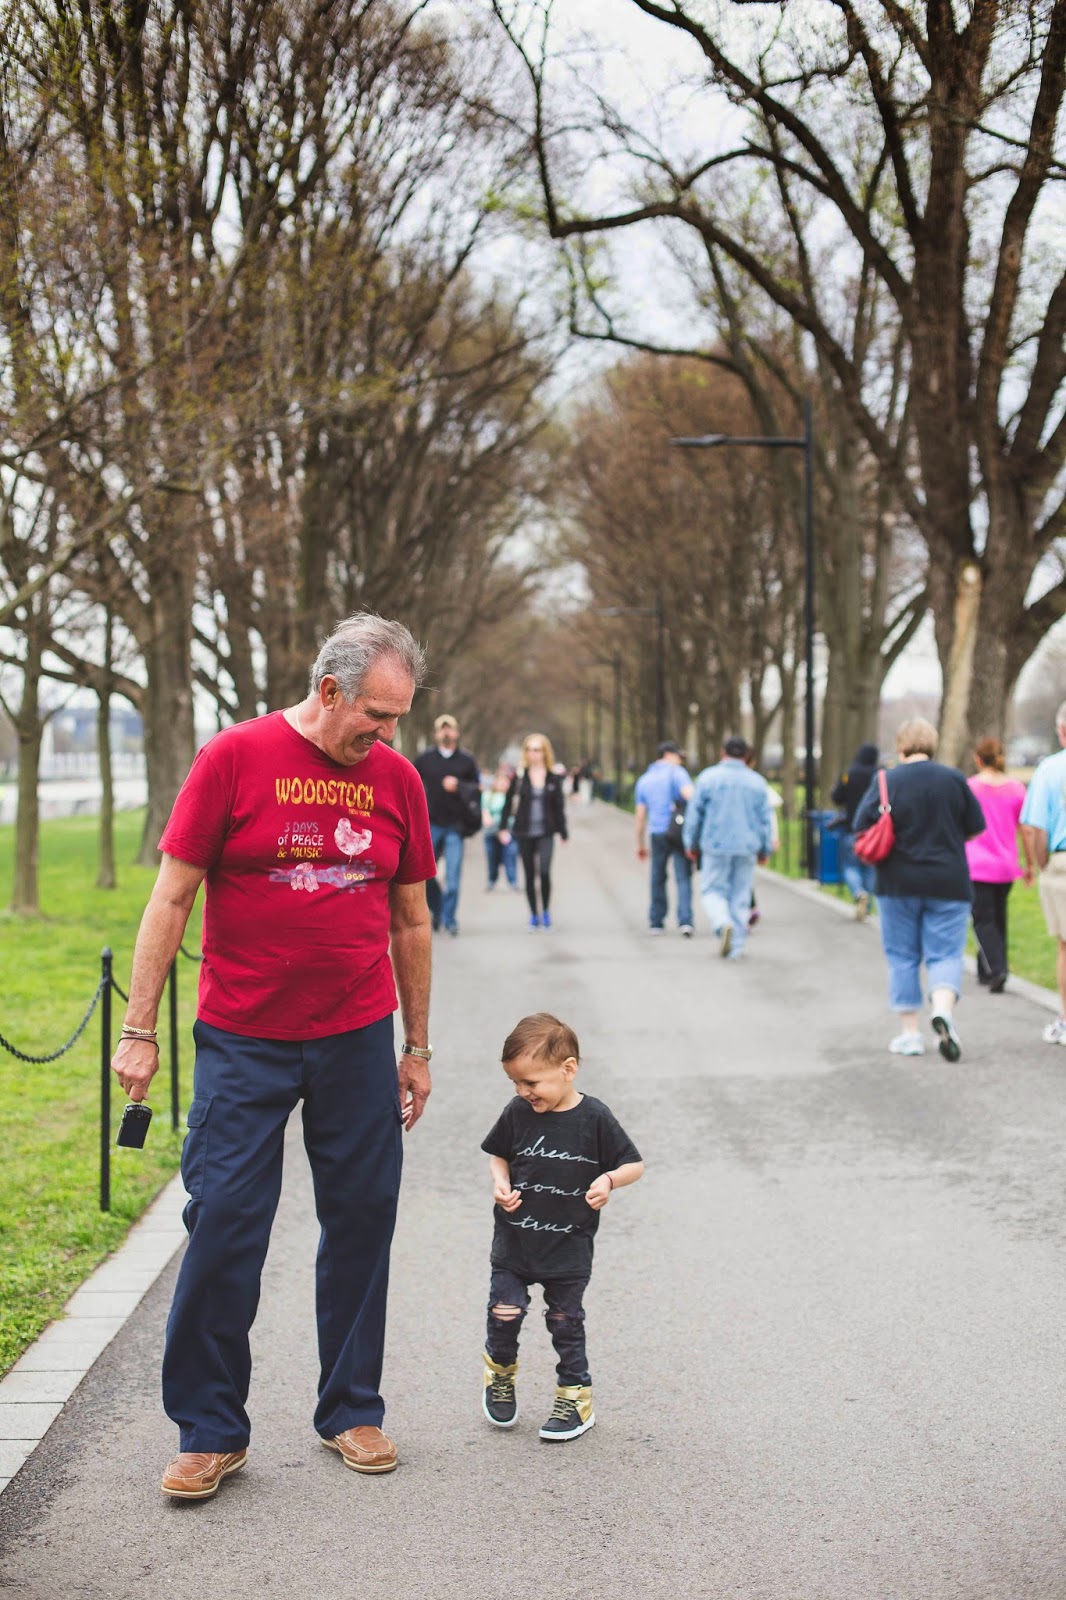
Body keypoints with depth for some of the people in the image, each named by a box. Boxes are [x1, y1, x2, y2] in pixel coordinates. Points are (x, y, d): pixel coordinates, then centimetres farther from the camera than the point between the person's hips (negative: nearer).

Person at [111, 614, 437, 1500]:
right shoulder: (236, 757, -7)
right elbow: (172, 898, -4)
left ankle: (352, 1411, 25)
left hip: (357, 1042, 3)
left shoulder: (397, 778, 4)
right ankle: (210, 1433, 14)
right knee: (224, 1225, -1)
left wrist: (417, 1047, 13)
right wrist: (139, 1030, -6)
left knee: (363, 1221, 8)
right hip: (243, 1043, -3)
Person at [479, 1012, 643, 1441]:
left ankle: (576, 1397, 26)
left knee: (566, 1322, 9)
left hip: (568, 1248, -2)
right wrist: (500, 1184, -8)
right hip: (514, 1243, 2)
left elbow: (634, 1164, -5)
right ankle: (500, 1369, 30)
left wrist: (608, 1180, -24)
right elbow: (498, 1154, 11)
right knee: (504, 1313, 0)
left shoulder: (593, 1118, -13)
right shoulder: (517, 1113, -6)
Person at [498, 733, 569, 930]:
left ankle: (545, 910, 3)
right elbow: (509, 802, 3)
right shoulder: (519, 777, 1)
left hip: (546, 833, -1)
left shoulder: (553, 778, 3)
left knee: (544, 871, -17)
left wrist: (563, 832, 6)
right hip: (524, 833, 1)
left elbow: (559, 807, 6)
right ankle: (534, 915, 17)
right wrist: (504, 827, -3)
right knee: (529, 875, 6)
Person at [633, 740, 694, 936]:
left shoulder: (644, 780, 14)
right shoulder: (676, 772, -1)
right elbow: (689, 794, -19)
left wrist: (640, 844, 18)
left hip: (657, 833, 4)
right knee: (683, 878, -4)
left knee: (658, 878, 15)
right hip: (680, 830, -4)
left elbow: (640, 815, 14)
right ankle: (685, 921, -16)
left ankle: (656, 922, 20)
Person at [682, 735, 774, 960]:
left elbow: (694, 813, 0)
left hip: (716, 846, -2)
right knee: (740, 897, 8)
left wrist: (691, 843, 9)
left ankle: (723, 923, -20)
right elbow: (766, 819, 6)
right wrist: (765, 849, 14)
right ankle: (735, 948, 8)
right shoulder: (757, 782, 5)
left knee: (712, 890, 8)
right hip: (747, 848, 2)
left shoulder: (708, 777, -2)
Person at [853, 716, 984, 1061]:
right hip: (949, 883, 1)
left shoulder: (887, 782, -7)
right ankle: (943, 1010, -22)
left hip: (898, 883, 0)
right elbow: (976, 827, 5)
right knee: (945, 953, 4)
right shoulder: (954, 779, -2)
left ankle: (910, 1033, 11)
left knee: (902, 958, 10)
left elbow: (862, 830, -9)